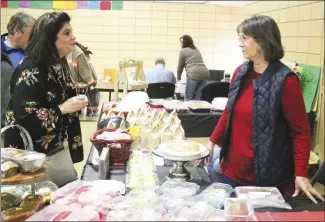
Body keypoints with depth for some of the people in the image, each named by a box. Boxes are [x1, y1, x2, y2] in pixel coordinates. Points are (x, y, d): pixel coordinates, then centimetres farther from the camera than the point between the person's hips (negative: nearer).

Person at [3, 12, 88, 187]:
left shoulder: (61, 64, 5)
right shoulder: (30, 71, -21)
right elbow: (23, 116, -27)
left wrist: (76, 103, 4)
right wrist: (61, 109, -24)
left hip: (59, 149, 8)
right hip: (33, 154, -8)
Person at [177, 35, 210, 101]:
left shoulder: (183, 51, 8)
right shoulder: (197, 50, 28)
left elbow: (180, 66, 14)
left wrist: (178, 78, 29)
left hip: (194, 74, -6)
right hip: (205, 73, 6)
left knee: (188, 98, -1)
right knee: (198, 98, 5)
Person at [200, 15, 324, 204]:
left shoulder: (285, 80, -16)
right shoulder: (241, 73, 2)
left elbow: (301, 131, -12)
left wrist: (301, 174, -17)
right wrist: (213, 142, 11)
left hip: (267, 177, -5)